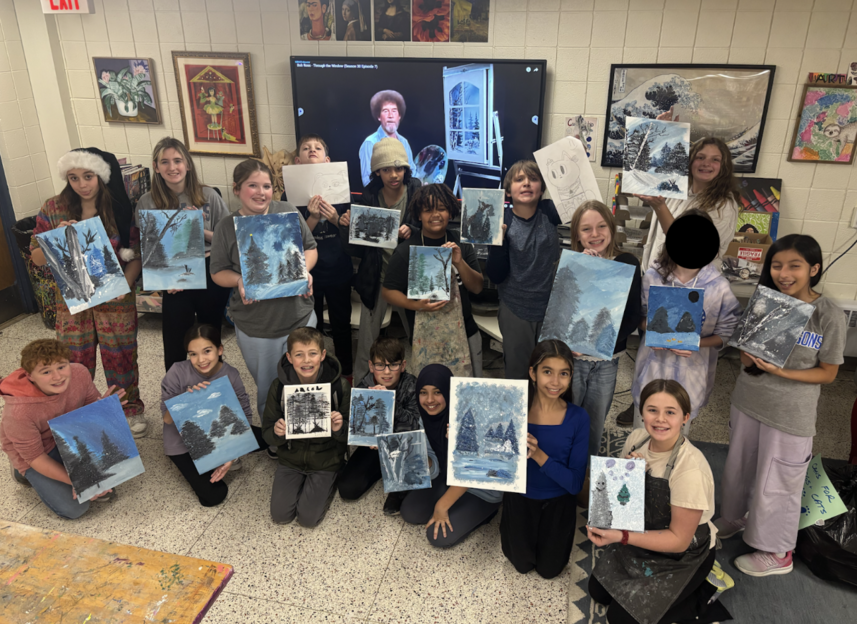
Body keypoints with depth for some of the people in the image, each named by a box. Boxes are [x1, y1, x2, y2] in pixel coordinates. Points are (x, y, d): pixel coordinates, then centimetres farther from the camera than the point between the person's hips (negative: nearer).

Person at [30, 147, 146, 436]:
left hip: (116, 302, -1)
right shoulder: (53, 209, -3)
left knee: (121, 358, 12)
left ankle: (131, 410, 33)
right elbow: (37, 258, 0)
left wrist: (124, 284, -21)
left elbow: (137, 255, -5)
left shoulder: (121, 209, -7)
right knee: (74, 364, 13)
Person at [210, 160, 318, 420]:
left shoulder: (289, 212, -4)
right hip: (255, 326, -1)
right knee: (267, 389, 16)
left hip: (299, 317, 1)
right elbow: (218, 272, 1)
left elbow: (310, 248, 6)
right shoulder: (226, 227, -6)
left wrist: (304, 270, -14)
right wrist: (239, 280, -20)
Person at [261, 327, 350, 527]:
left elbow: (349, 433, -11)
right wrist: (276, 432, -31)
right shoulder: (279, 386, -14)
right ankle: (299, 482, 29)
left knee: (308, 518, -5)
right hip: (291, 458, 2)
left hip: (325, 460, -2)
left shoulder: (340, 386, -19)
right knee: (280, 516, 2)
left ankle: (330, 482, 22)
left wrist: (339, 428, -34)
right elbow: (267, 433, -7)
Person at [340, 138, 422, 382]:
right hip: (376, 275, 1)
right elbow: (357, 250, 0)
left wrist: (412, 231, -24)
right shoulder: (369, 197, -3)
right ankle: (360, 382, 26)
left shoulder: (417, 193, -7)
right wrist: (347, 227, -19)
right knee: (367, 337, 8)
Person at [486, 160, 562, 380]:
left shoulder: (549, 212, -7)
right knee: (517, 372, 13)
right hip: (516, 310, -1)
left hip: (552, 307, 2)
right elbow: (496, 276, -12)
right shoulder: (502, 222, -11)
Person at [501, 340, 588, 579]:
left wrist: (540, 456, -33)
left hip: (558, 499, 0)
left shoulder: (577, 418, -20)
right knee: (523, 564, 4)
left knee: (549, 569, 6)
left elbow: (575, 483, -19)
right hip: (520, 496, 0)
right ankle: (510, 523, 30)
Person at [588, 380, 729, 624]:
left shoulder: (690, 467, -32)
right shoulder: (637, 438, -13)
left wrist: (621, 537, -34)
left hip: (684, 553, -6)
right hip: (643, 535, 6)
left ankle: (700, 598, 11)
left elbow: (679, 540, -24)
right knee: (598, 592, 8)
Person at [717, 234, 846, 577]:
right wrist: (751, 357, -19)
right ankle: (735, 517, 48)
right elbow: (745, 355, 4)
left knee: (775, 485, 9)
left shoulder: (829, 316, -16)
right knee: (739, 469, 22)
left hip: (790, 414, -5)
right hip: (748, 401, 5)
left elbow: (828, 372, -9)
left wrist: (783, 372, -24)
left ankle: (777, 553, 30)